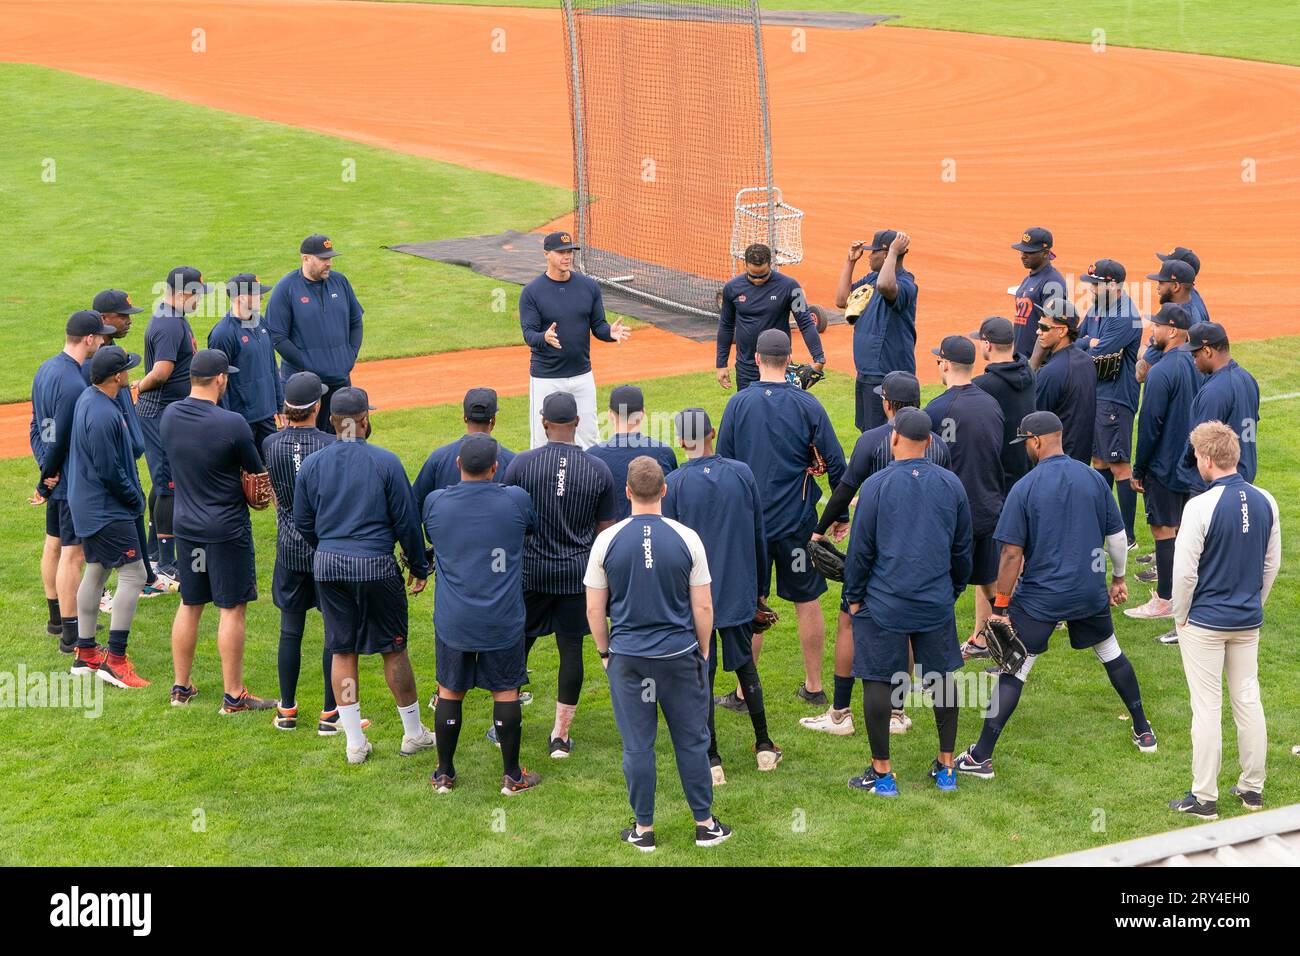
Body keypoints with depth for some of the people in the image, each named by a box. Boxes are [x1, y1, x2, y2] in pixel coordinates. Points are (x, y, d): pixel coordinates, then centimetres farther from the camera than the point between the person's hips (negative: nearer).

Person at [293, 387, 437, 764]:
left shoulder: (311, 465, 1)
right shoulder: (385, 462, -9)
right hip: (376, 565, -3)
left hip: (328, 565, 3)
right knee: (393, 649, 9)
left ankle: (355, 743, 13)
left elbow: (303, 523, 8)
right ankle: (413, 734, 20)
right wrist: (419, 567, 7)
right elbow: (406, 520, -5)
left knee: (342, 651, 10)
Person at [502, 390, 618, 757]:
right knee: (571, 648, 7)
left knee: (518, 643, 14)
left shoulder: (521, 464, -9)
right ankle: (561, 734, 11)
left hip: (530, 572, -1)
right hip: (579, 572, 1)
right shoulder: (599, 469, -4)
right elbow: (605, 531, 2)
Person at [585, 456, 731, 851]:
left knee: (637, 745, 7)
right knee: (692, 741, 10)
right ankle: (705, 823, 18)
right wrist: (703, 652, 12)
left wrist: (605, 652, 14)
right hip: (680, 655, 0)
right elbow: (703, 607, -2)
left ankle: (643, 829, 16)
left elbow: (594, 609, 0)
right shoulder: (686, 538, -6)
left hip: (627, 657, 0)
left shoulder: (607, 541, -5)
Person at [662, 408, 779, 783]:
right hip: (739, 592, 3)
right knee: (745, 664, 19)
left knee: (702, 674, 5)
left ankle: (711, 761, 9)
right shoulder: (742, 473, -3)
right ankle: (764, 746, 25)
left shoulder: (673, 484, -12)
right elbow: (758, 535, 5)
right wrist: (758, 586, 17)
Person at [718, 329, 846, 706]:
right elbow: (835, 463, -3)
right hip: (798, 520, 0)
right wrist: (840, 513, 9)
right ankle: (814, 686, 20)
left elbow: (722, 462, 0)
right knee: (808, 602, 11)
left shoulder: (738, 403, -6)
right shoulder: (807, 405, -6)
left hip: (749, 520, 0)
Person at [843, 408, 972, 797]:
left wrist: (854, 597, 6)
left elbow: (860, 549, -6)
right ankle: (946, 767, 21)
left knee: (878, 682, 4)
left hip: (883, 604, -3)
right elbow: (963, 546, 11)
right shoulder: (951, 484, 2)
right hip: (936, 602, 4)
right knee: (942, 678, 14)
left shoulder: (877, 485, -9)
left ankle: (881, 772, 9)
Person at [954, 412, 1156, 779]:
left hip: (1039, 597, -4)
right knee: (1111, 655, 24)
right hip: (1091, 592, 4)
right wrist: (1118, 577, 23)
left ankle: (981, 756, 0)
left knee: (1013, 670, 0)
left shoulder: (1024, 488, -12)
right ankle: (1143, 732, 33)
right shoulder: (1093, 478, 0)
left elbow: (1012, 553, -13)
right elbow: (1117, 536, 7)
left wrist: (1000, 605, -7)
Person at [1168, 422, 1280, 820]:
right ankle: (1252, 788, 23)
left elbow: (1184, 571, -16)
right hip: (1248, 622, 5)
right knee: (1248, 701, 14)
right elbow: (1272, 563, 8)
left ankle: (1204, 798, 10)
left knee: (1207, 708, 2)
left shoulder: (1201, 507, -20)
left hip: (1204, 623, -5)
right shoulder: (1266, 503, -2)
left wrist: (1181, 616, -1)